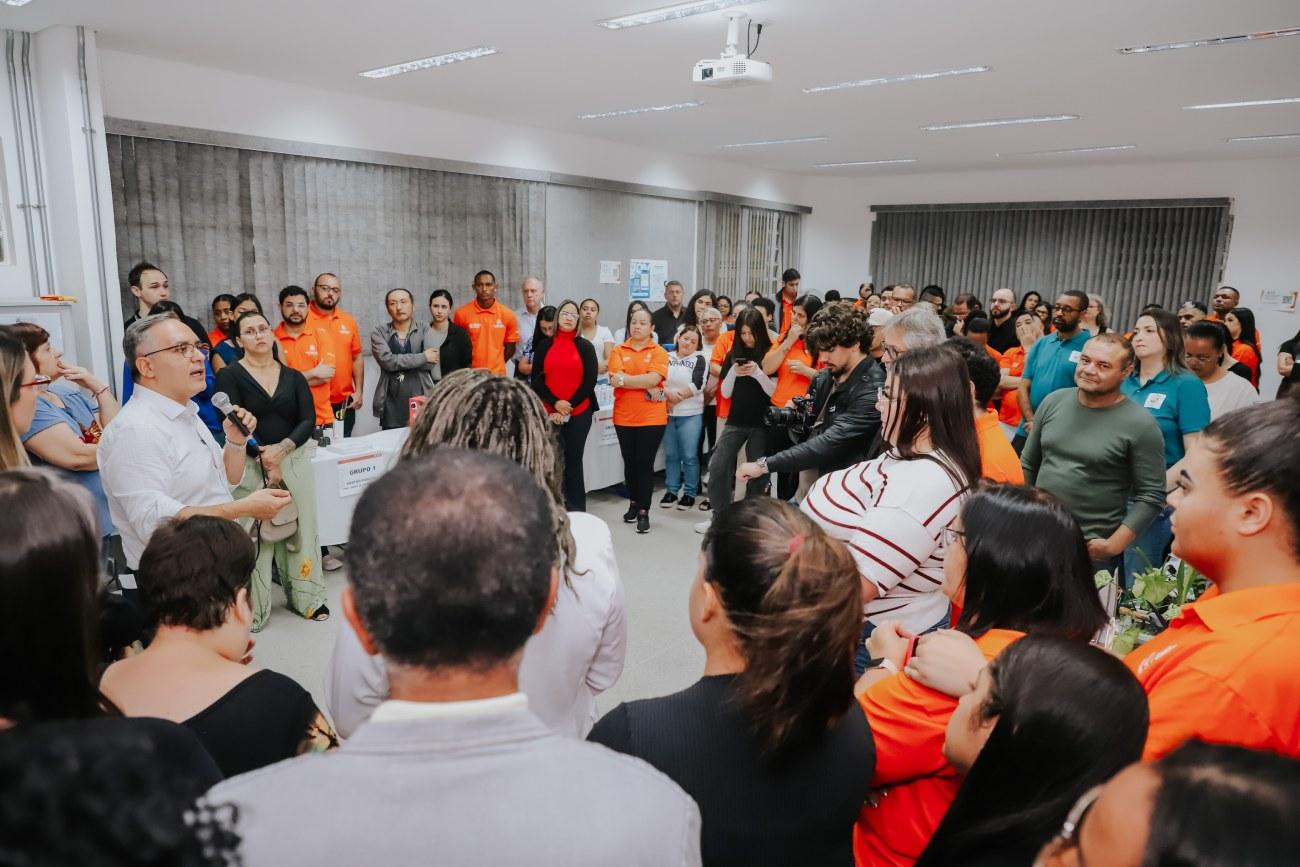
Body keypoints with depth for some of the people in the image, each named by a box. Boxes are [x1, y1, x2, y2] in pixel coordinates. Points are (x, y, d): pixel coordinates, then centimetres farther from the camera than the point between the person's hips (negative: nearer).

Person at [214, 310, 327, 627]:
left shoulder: (293, 377, 10)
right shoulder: (229, 376, 1)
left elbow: (309, 420, 1)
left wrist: (281, 448, -14)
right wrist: (264, 458, -14)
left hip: (295, 461, 3)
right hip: (249, 465, -3)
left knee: (301, 527, 4)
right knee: (254, 536, -2)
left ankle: (307, 597, 17)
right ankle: (252, 610, 8)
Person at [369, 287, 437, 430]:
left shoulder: (425, 330, 3)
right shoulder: (378, 332, 4)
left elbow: (430, 363, -9)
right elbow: (387, 360, -11)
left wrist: (399, 362, -11)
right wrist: (423, 357, -10)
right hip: (391, 408, 1)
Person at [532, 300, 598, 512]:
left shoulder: (585, 346, 6)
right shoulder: (544, 345, 8)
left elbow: (590, 380, -1)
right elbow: (537, 379, 3)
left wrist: (570, 405, -9)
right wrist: (555, 403, -10)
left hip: (579, 413, -1)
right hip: (549, 413, 1)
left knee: (574, 460, 1)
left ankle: (576, 509, 7)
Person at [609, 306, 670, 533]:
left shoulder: (658, 352, -1)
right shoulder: (618, 350, 5)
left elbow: (653, 378, -16)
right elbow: (615, 380, -9)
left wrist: (624, 379, -11)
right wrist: (645, 385, -14)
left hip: (652, 418, -3)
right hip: (624, 417, 3)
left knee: (645, 464, 1)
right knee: (630, 462, 13)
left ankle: (644, 511, 6)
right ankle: (633, 503, 28)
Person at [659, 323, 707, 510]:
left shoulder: (700, 359, 2)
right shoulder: (666, 357, 9)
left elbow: (697, 385, -11)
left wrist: (676, 398, -11)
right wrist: (668, 393, -18)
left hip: (690, 414, -3)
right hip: (667, 413, 3)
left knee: (689, 456, -1)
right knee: (670, 454, 9)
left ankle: (690, 493, 9)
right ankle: (671, 491, 18)